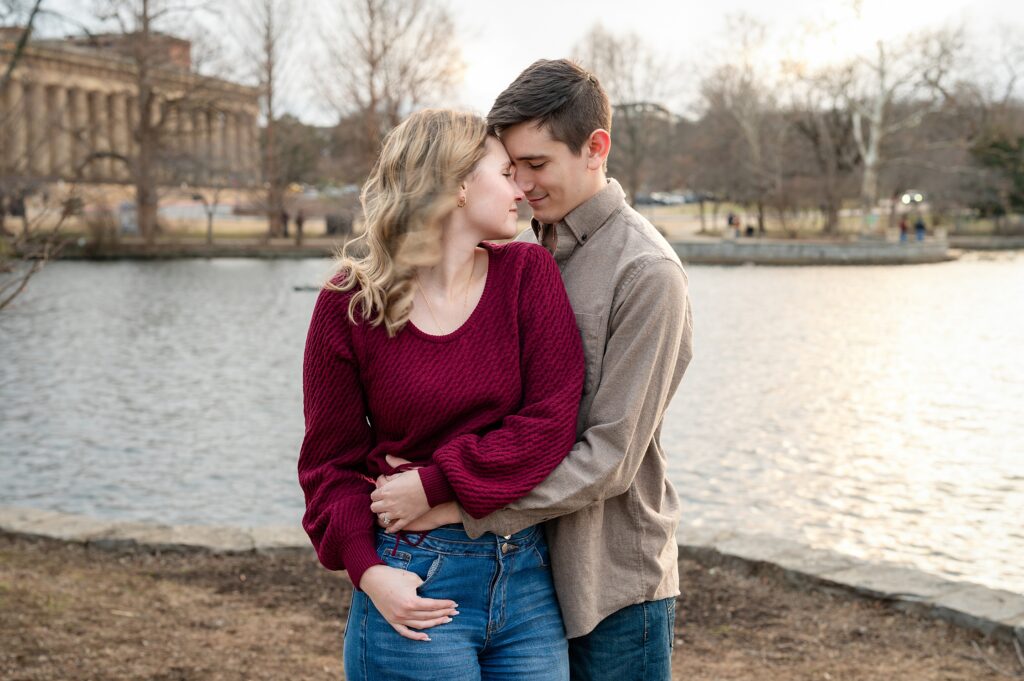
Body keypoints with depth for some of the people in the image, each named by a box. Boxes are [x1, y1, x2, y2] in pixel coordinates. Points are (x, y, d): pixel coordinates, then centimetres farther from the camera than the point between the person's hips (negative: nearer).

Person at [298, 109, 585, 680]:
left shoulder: (528, 272, 0)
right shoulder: (349, 304, -5)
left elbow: (552, 420, -8)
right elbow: (332, 460, 0)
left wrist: (435, 484, -13)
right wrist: (367, 569, -14)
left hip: (528, 574, 3)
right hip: (416, 586, -2)